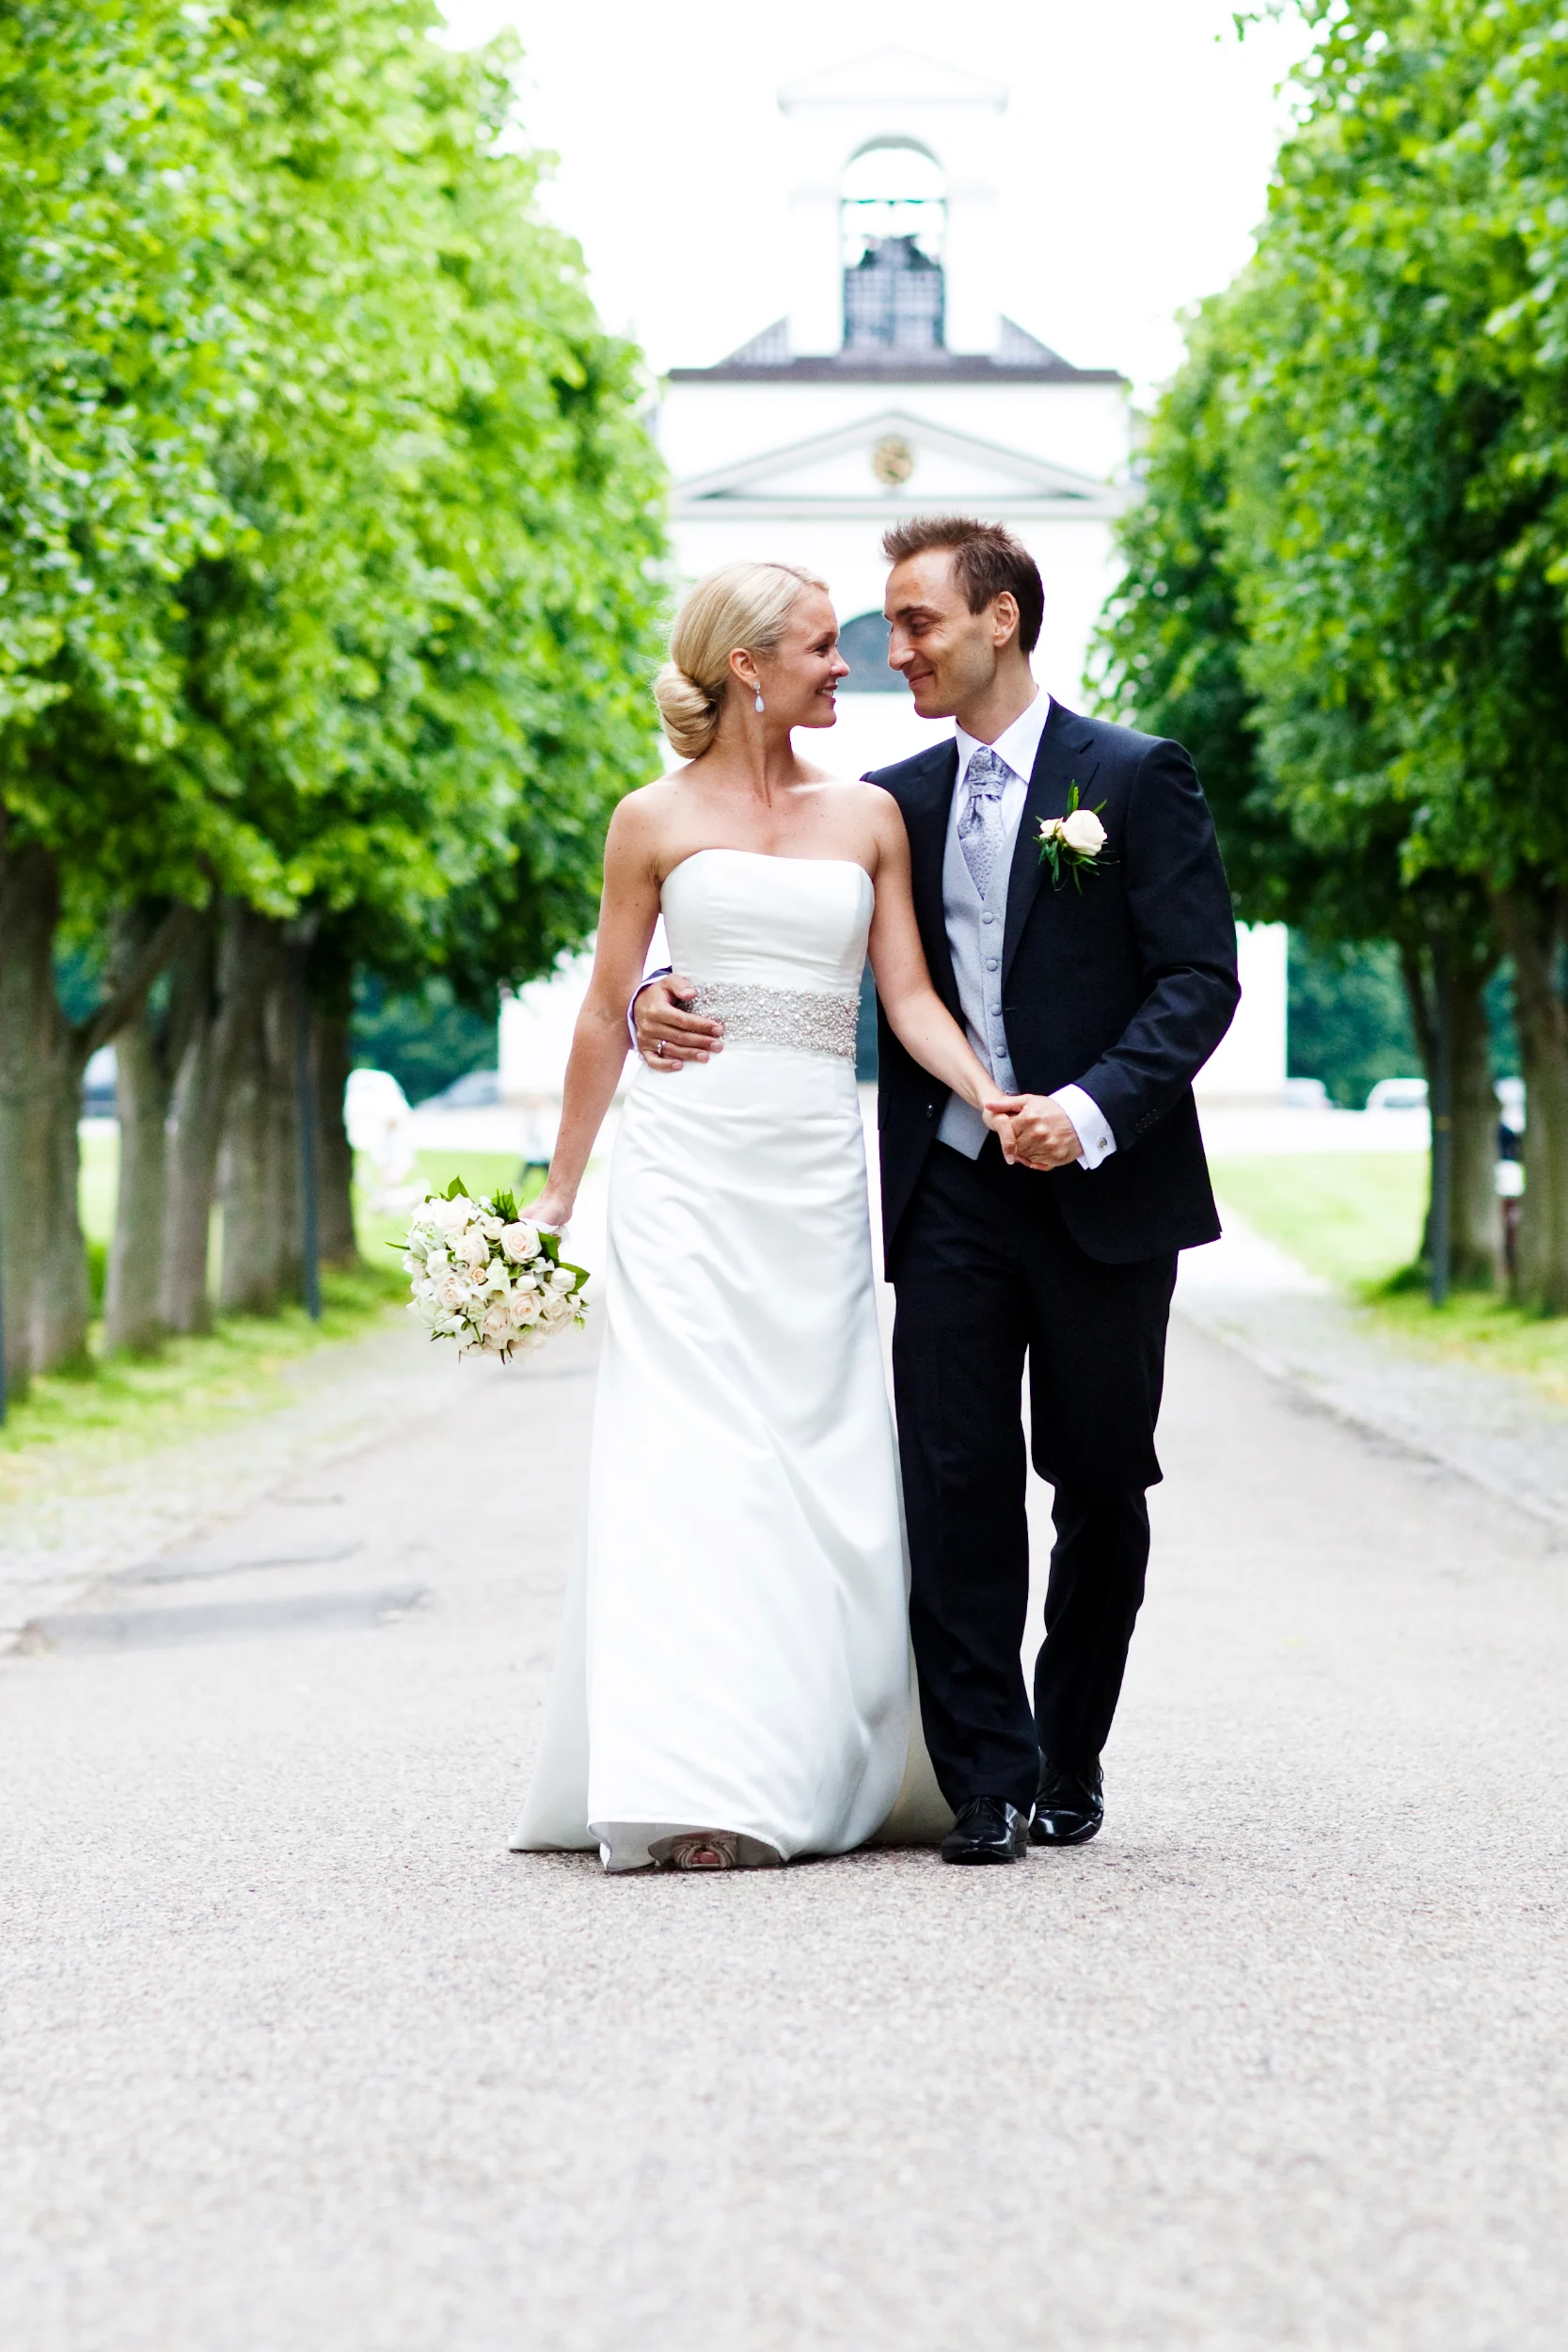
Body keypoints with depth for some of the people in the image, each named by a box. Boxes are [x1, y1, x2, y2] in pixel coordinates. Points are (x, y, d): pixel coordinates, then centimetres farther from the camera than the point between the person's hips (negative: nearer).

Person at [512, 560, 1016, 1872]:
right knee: (694, 1456, -9)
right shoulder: (656, 821, 4)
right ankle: (697, 1788, -10)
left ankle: (808, 1778, 10)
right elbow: (608, 1015, 8)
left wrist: (994, 1097, -12)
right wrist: (559, 1193, 7)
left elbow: (908, 994, 6)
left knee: (821, 1461, 2)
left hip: (819, 1174, 3)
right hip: (689, 1162, -3)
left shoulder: (869, 816, 12)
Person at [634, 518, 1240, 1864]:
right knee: (956, 1486, -5)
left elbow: (1201, 977, -8)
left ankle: (1070, 1764, 22)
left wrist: (1097, 1108, -20)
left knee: (1101, 1490, 7)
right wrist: (667, 996, -4)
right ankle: (987, 1782, -1)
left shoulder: (1135, 779, -2)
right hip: (951, 1197, 3)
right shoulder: (896, 803, 11)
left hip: (1101, 1195, -3)